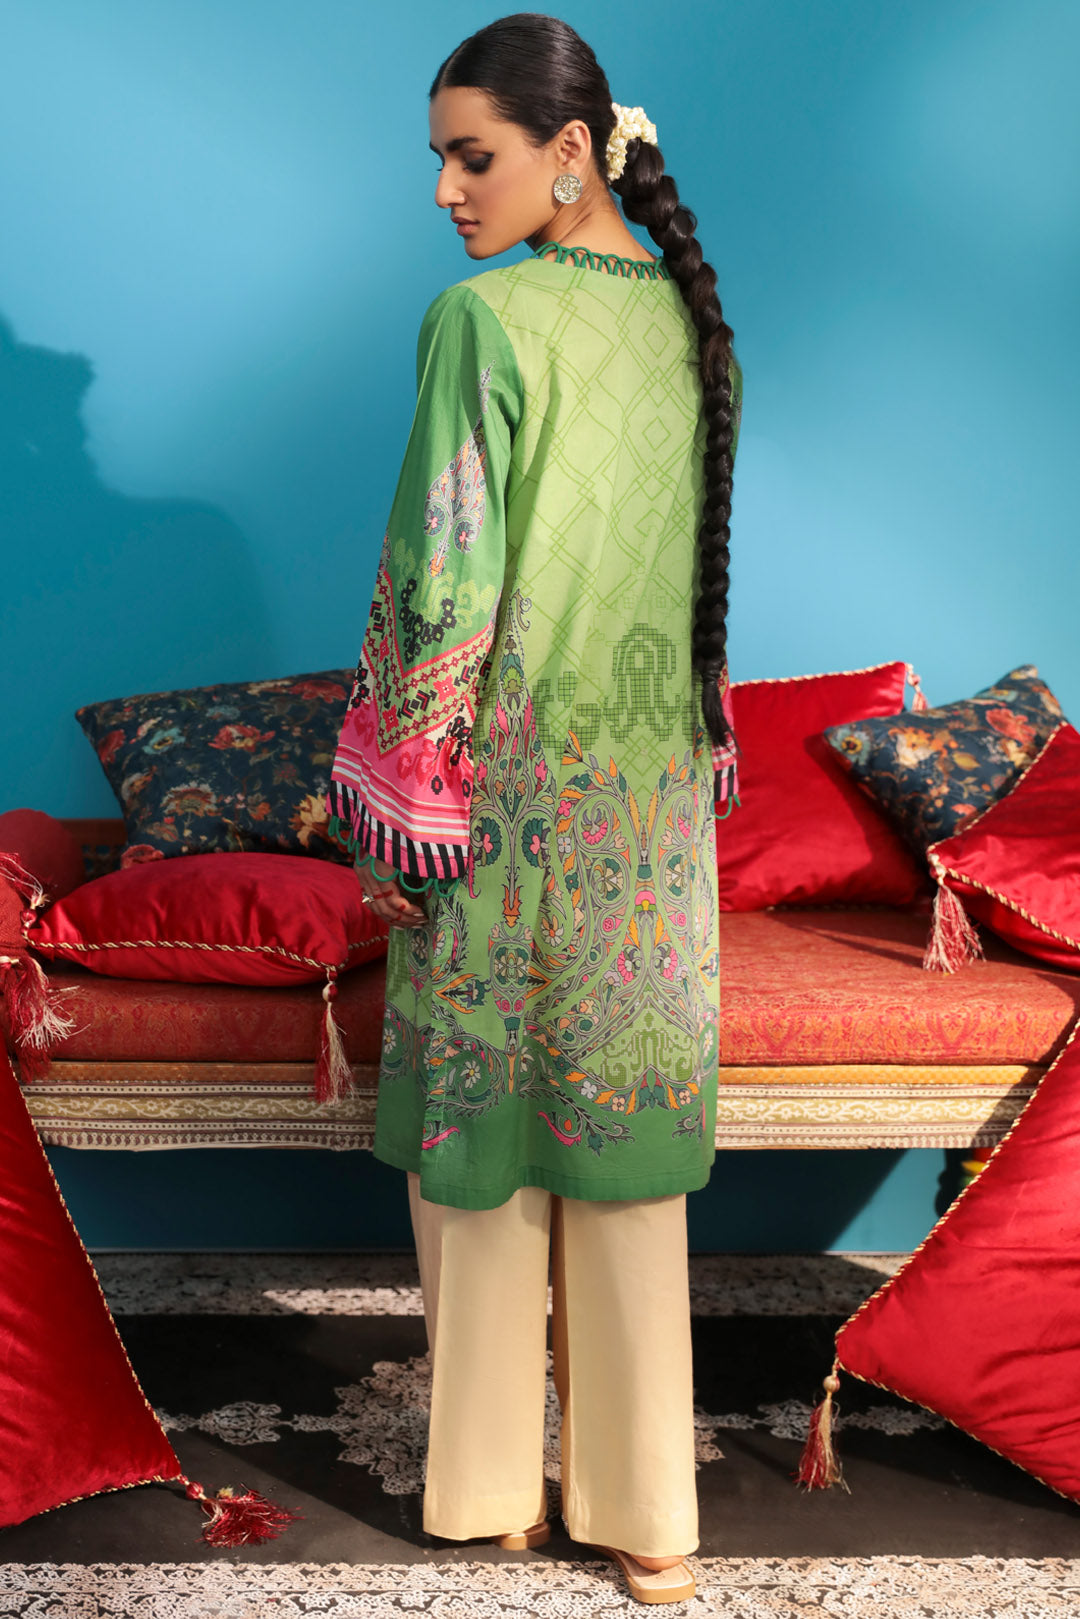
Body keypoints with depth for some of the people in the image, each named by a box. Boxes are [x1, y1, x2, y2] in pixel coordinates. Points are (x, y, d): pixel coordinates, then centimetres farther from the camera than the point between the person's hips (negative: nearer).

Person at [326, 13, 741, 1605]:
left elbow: (440, 586, -19)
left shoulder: (483, 321, -16)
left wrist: (387, 804, -11)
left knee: (479, 1117, 10)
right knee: (624, 1116, 13)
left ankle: (495, 1484, 26)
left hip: (506, 787, -6)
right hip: (656, 788, 6)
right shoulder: (689, 321, 6)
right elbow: (700, 565, 11)